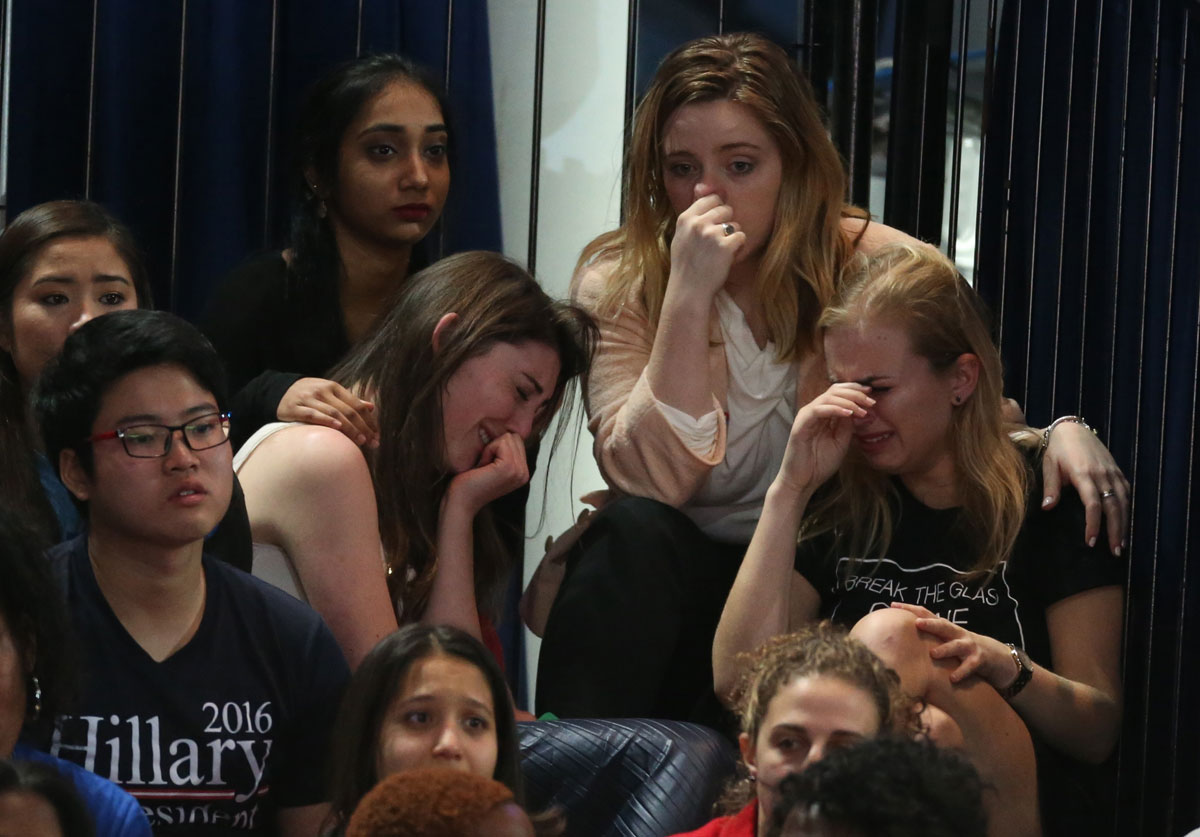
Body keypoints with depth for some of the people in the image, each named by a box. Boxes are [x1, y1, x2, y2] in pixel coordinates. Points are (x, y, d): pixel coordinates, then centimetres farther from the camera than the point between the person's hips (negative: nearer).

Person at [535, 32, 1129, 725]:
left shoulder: (875, 266, -4)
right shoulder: (620, 281, -6)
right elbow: (650, 479, -18)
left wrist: (1063, 428, -21)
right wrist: (688, 296, -25)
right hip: (679, 575, -1)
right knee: (632, 532, -32)